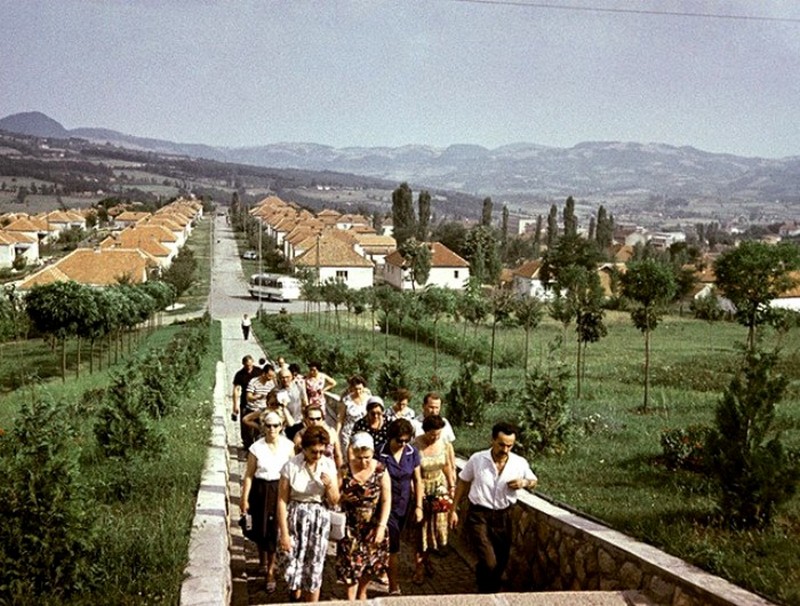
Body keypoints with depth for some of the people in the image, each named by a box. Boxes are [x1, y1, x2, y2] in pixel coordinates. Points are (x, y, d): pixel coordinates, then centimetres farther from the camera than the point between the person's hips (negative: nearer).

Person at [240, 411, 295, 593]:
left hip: (281, 491, 0)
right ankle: (263, 563, 40)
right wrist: (244, 499, -3)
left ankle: (270, 571, 14)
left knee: (276, 530, 0)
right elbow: (249, 475, -5)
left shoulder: (288, 446, -5)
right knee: (261, 529, 12)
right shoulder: (256, 448, -10)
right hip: (261, 491, 0)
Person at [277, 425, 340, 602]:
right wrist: (284, 533, -11)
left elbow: (334, 502, 3)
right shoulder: (291, 465, -13)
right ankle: (296, 598, 34)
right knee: (293, 567, 3)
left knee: (314, 570, 4)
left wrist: (330, 485, -17)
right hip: (295, 517, -2)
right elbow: (282, 501, -9)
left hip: (320, 519, 2)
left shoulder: (329, 465, -3)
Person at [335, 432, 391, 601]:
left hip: (373, 527, 1)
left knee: (371, 564, 16)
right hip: (351, 528, -1)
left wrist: (381, 526, -12)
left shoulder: (381, 471, -12)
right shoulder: (345, 471, -11)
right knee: (351, 565, 0)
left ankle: (362, 592, 42)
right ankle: (351, 599, 15)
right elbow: (335, 499, -8)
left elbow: (386, 501, -8)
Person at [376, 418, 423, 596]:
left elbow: (417, 481, 3)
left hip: (405, 506, 4)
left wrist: (418, 506, 1)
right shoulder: (380, 455, -17)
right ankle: (394, 588, 4)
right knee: (394, 548, -5)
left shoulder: (412, 453, -5)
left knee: (393, 543, 20)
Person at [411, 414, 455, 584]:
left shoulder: (445, 445, -6)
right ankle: (419, 565, 20)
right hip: (420, 490, -4)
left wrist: (452, 488, 9)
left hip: (439, 489, 4)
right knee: (420, 527, 4)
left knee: (437, 527, 11)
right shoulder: (416, 446, -20)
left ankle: (426, 557, 36)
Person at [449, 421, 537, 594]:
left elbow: (534, 481, 12)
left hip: (503, 516, 3)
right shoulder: (477, 459, -10)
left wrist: (524, 483, -12)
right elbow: (463, 483, 4)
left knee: (500, 563, 14)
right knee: (488, 562, -14)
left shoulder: (520, 463, -6)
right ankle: (485, 595, 12)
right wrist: (454, 510, 4)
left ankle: (492, 593, 40)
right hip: (479, 515, -3)